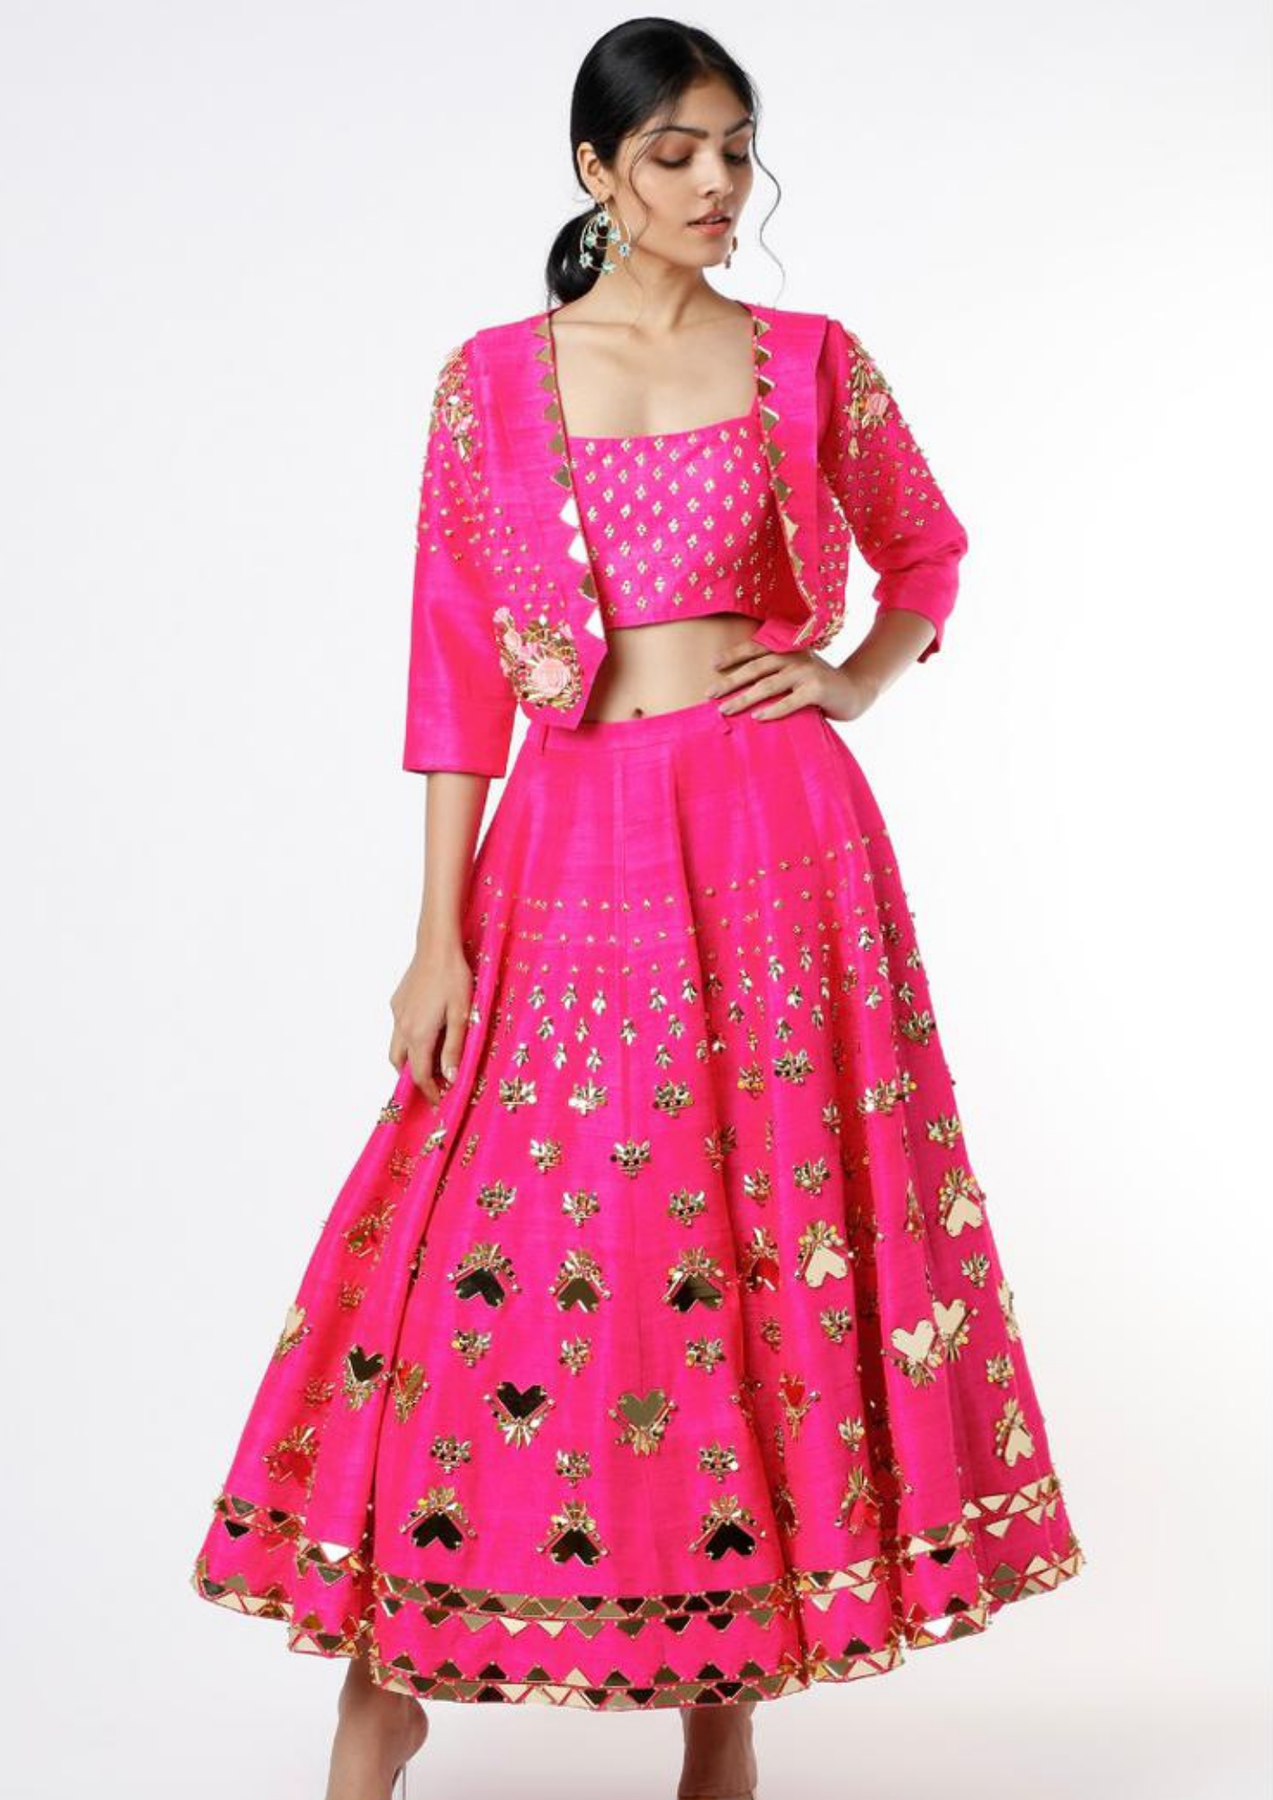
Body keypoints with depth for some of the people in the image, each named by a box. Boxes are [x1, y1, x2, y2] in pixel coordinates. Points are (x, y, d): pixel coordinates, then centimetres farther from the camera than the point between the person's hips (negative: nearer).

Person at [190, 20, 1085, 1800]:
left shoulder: (812, 361, 7)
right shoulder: (492, 378, 4)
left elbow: (928, 550, 23)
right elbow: (458, 662, 1)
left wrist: (854, 681, 3)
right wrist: (438, 936, -3)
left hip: (778, 842, 1)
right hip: (573, 846, -1)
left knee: (762, 1244, 3)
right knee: (501, 1247, 0)